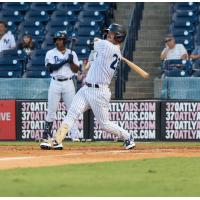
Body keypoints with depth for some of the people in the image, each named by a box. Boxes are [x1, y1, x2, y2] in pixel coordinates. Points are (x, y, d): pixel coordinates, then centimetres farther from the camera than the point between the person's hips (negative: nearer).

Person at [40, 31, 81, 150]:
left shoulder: (72, 53, 7)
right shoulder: (50, 53, 4)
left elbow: (76, 70, 3)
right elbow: (51, 67, -11)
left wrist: (71, 61, -14)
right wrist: (65, 61, -16)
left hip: (68, 83, 0)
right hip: (55, 83, 0)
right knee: (51, 110, 0)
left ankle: (75, 134, -2)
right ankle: (47, 135, 7)